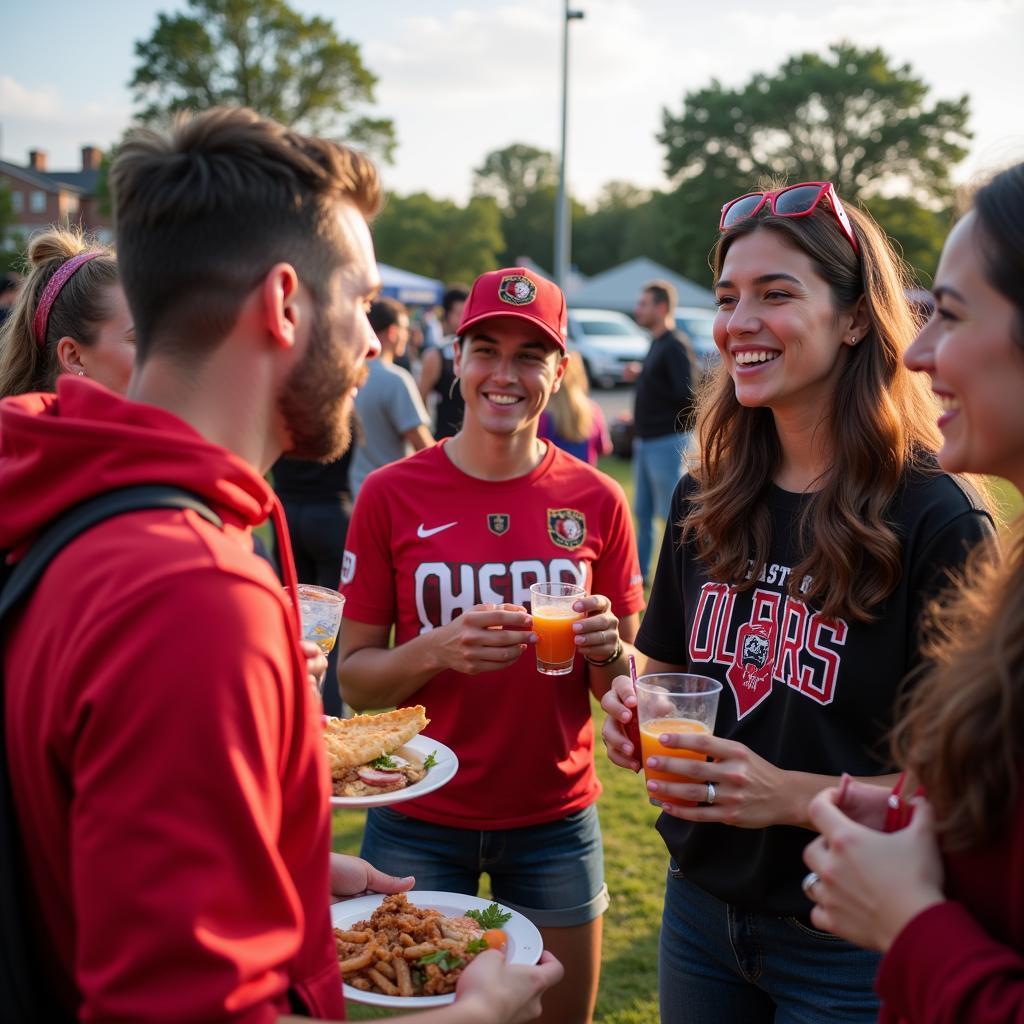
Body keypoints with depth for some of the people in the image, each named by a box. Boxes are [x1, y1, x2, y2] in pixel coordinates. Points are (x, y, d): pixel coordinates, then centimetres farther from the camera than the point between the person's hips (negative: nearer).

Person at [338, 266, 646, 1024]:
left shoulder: (596, 500, -3)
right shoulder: (391, 495, -7)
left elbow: (626, 687, 5)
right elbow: (353, 677, -4)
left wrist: (607, 652, -17)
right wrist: (437, 651, -22)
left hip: (555, 820, 1)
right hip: (418, 824, -1)